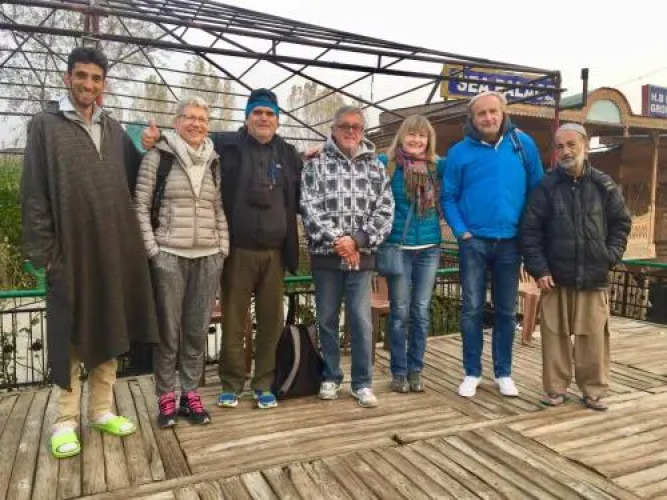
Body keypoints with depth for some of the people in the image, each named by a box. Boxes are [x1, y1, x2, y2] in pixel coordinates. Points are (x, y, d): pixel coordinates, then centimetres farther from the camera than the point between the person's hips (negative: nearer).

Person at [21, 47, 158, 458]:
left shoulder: (114, 130, 13)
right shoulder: (45, 126, 1)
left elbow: (134, 181, 16)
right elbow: (34, 195, -4)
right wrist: (44, 251, -9)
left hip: (115, 249, 4)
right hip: (71, 250, -4)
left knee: (110, 333, 11)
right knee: (71, 337, 5)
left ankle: (103, 410, 25)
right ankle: (67, 420, 18)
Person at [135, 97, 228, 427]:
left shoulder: (213, 163, 12)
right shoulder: (158, 157, -1)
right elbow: (140, 206, -3)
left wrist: (223, 248, 6)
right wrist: (151, 250, -8)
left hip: (208, 258, 4)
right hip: (169, 256, -4)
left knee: (197, 330, 9)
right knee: (168, 330, 4)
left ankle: (190, 394, 21)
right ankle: (165, 397, 17)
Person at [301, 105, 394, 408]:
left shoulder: (375, 167, 9)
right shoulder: (315, 164, 3)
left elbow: (385, 211, 2)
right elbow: (309, 209, -6)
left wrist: (357, 240, -11)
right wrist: (336, 241, -14)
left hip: (362, 256, 1)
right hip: (326, 256, -1)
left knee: (362, 321, 2)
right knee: (327, 320, 8)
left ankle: (362, 382, 15)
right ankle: (330, 377, 24)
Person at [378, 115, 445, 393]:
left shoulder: (437, 166, 6)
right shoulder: (385, 164, -2)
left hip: (429, 249, 3)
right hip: (397, 248, -3)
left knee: (421, 312, 9)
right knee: (400, 312, 5)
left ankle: (415, 369, 22)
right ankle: (398, 371, 18)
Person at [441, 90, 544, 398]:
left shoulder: (523, 145, 2)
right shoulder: (460, 152, -1)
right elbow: (449, 197, 1)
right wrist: (462, 232, -10)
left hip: (511, 242, 1)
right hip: (474, 242, -1)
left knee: (506, 311, 10)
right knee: (472, 310, 4)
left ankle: (503, 373, 24)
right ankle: (472, 372, 17)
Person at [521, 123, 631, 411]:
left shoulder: (604, 185, 5)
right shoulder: (546, 187, 0)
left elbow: (621, 223, 12)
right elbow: (530, 230, -2)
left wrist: (611, 257, 0)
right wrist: (538, 269, -7)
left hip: (594, 277, 1)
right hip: (556, 277, -1)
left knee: (594, 337, 4)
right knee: (555, 336, 4)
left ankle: (593, 390, 19)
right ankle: (556, 388, 17)